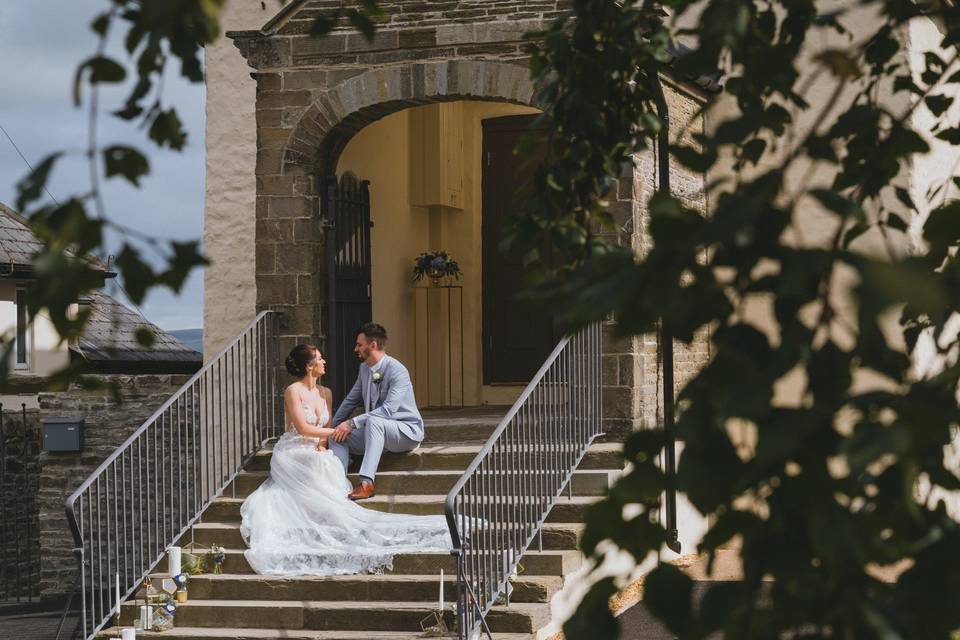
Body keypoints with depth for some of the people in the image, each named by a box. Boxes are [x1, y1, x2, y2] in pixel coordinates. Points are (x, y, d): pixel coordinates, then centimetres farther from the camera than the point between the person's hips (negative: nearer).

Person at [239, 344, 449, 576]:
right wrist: (335, 431, -8)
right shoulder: (293, 391, -8)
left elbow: (327, 429, 14)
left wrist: (322, 443, -8)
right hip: (293, 455, -7)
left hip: (317, 454, 7)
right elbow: (303, 428, -14)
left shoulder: (325, 393, 14)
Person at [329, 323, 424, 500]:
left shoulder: (397, 371, -20)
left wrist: (353, 423, -33)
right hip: (375, 431, 8)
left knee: (374, 421, -38)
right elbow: (351, 400, 20)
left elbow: (388, 410, -30)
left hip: (406, 432, -8)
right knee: (337, 435, -10)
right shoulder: (364, 368, 6)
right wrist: (333, 426, 17)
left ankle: (366, 482, -45)